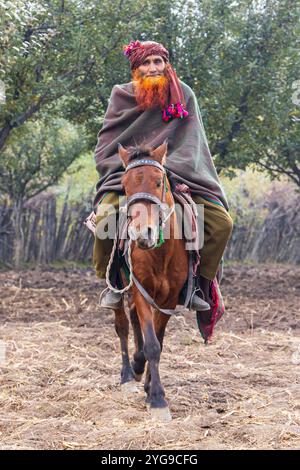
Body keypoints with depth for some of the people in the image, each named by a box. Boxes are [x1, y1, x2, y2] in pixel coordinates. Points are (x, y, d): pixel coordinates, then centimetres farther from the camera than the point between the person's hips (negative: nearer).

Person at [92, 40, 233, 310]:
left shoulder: (183, 94, 5)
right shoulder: (121, 96, 4)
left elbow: (191, 145, -1)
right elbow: (105, 148, 3)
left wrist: (169, 168, -17)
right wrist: (128, 169, -13)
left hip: (178, 176, 2)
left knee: (222, 223, -18)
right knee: (104, 219, -31)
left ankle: (199, 283, 0)